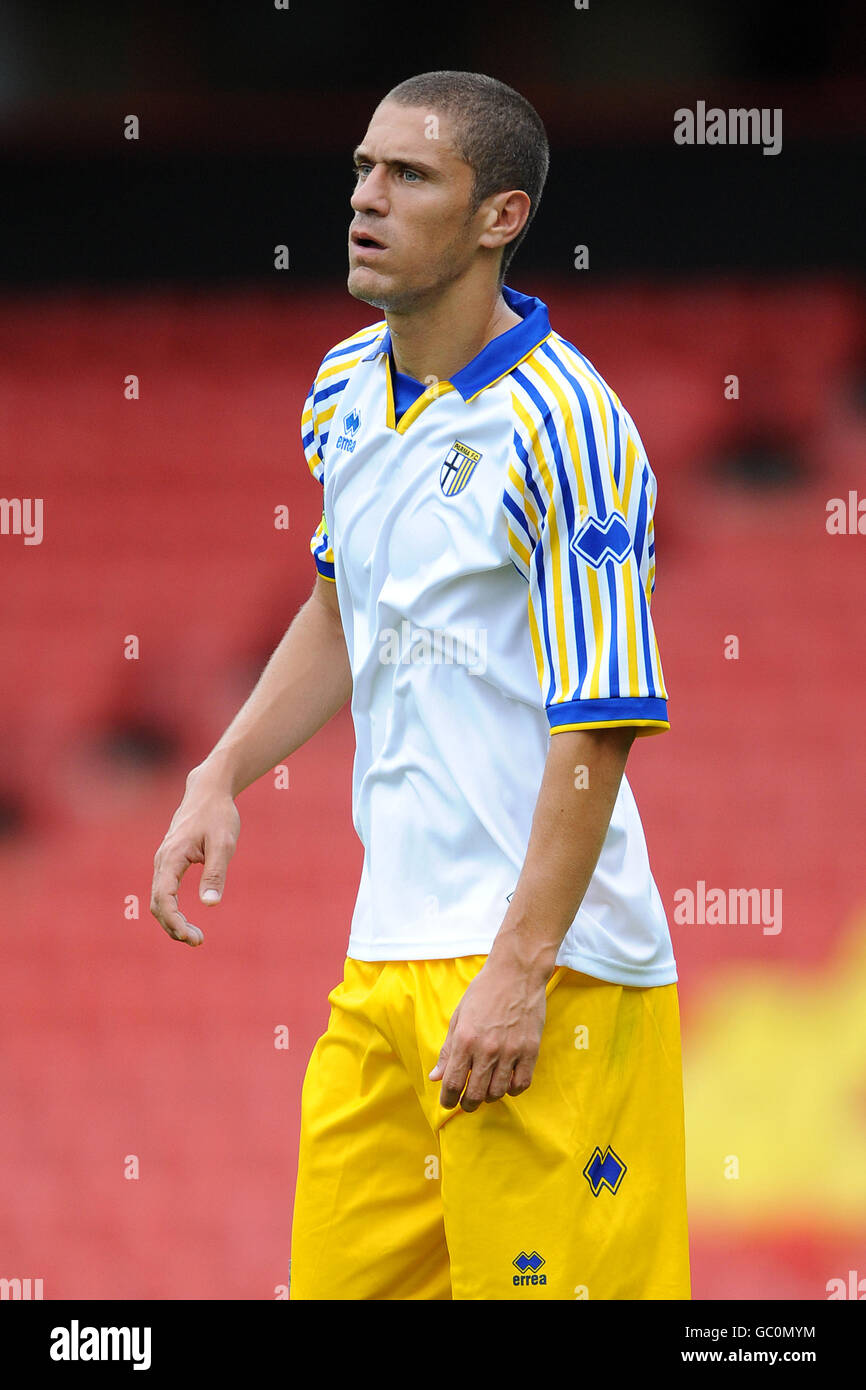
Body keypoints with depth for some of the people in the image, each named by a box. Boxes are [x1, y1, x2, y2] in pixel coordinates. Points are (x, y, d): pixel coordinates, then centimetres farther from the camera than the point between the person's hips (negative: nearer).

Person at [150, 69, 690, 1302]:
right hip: (385, 955, 8)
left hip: (549, 970, -8)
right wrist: (222, 777, 16)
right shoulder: (347, 389, 9)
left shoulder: (564, 431, -15)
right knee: (345, 1277, 8)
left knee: (540, 1277, -8)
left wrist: (519, 973, -19)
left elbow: (597, 731, -17)